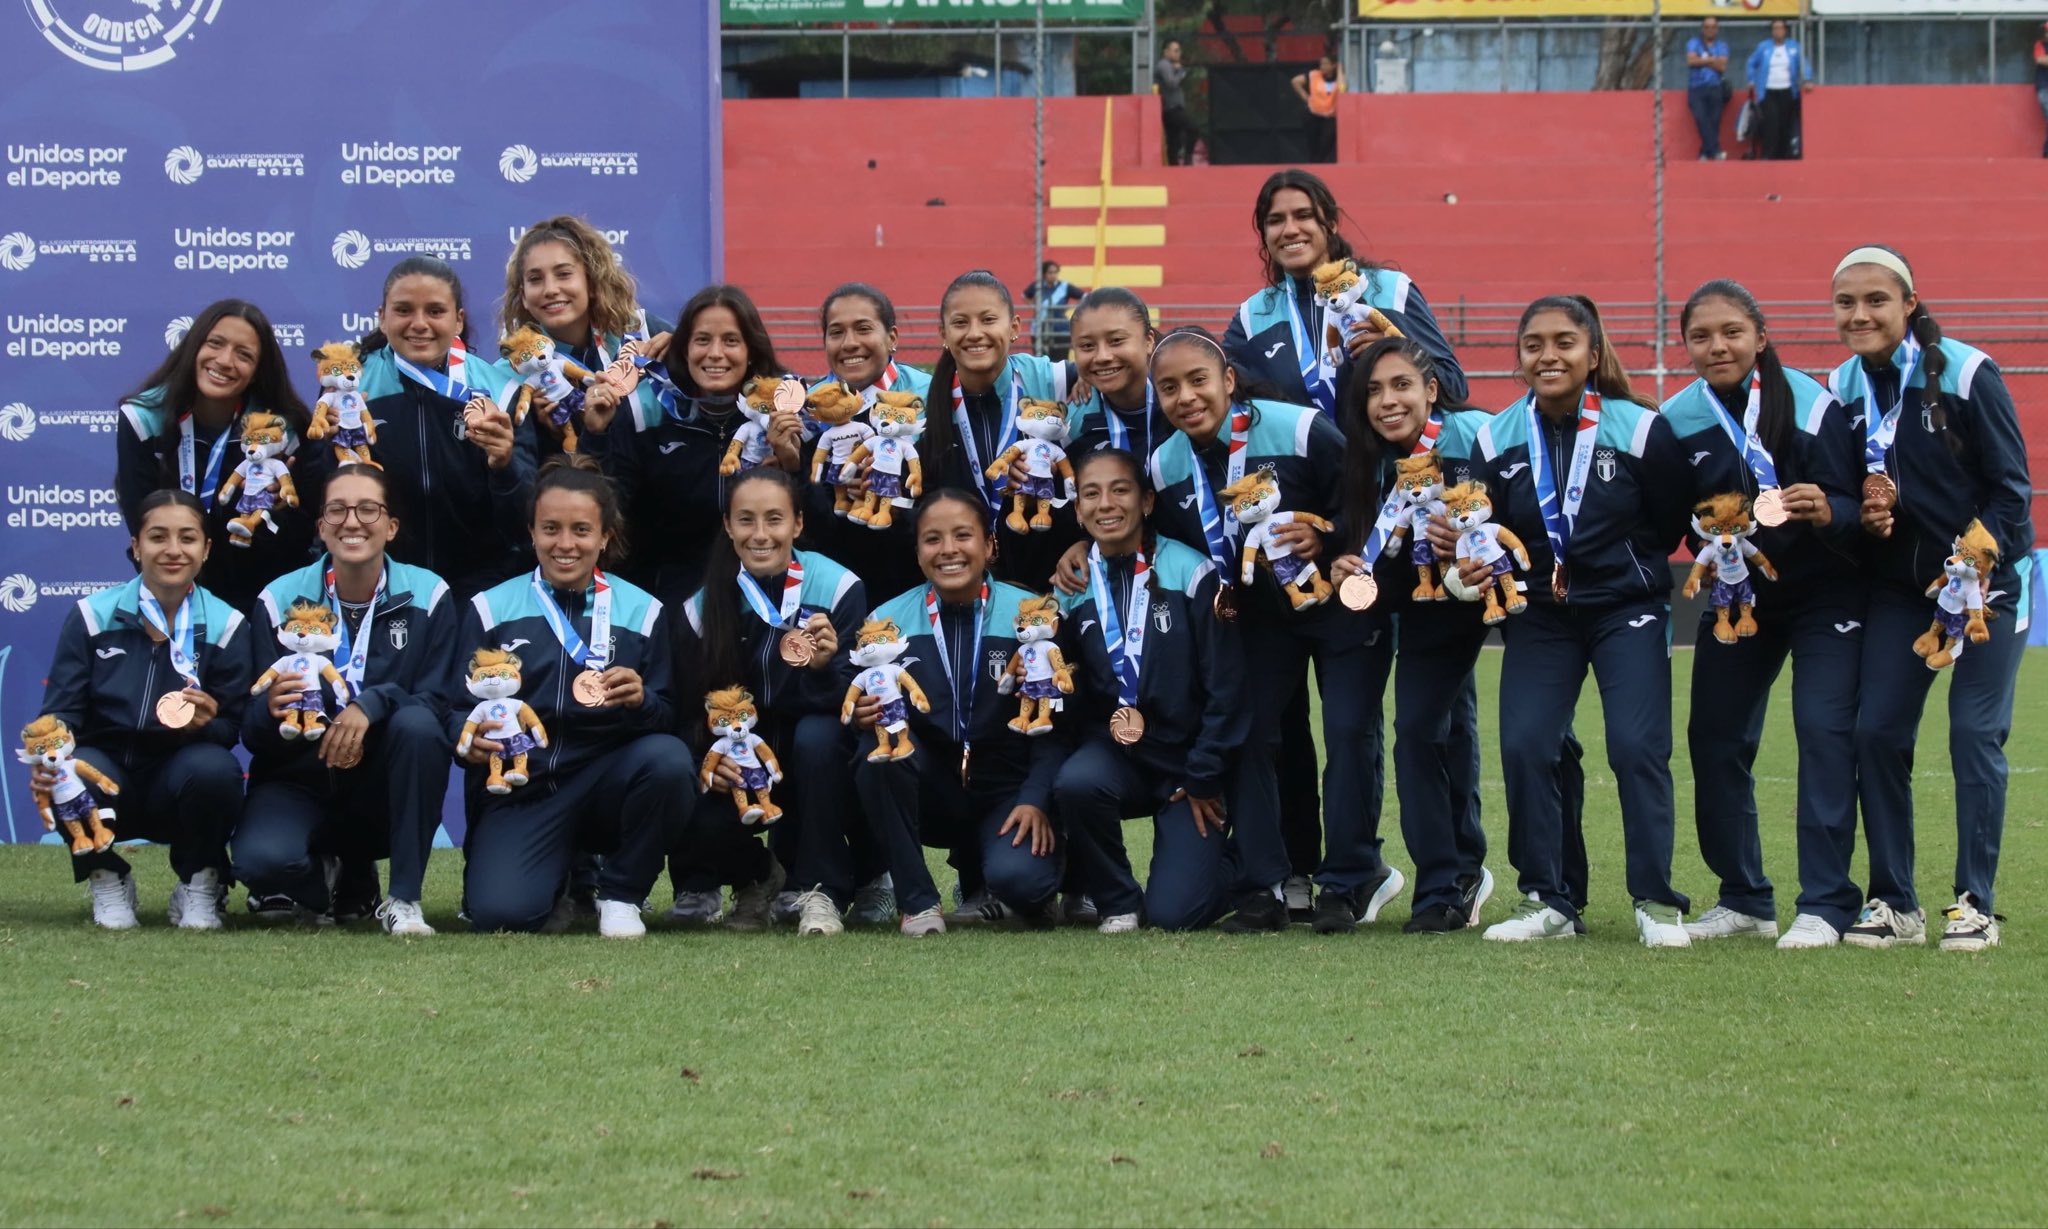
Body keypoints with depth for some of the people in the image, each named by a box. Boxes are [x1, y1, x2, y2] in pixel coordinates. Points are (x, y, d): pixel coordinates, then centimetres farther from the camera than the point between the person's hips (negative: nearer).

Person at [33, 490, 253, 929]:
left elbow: (232, 727, -3)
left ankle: (199, 885, -3)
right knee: (70, 771, -35)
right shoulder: (92, 616, 0)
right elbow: (62, 709, -4)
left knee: (213, 769, -35)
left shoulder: (225, 626, -1)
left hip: (180, 783, 0)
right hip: (105, 777, 0)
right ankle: (106, 878, -1)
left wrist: (206, 725, -28)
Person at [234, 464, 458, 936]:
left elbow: (440, 703, -12)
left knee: (418, 725, -32)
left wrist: (371, 705, -31)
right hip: (299, 783, 0)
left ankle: (404, 898, -18)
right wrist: (272, 713, -32)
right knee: (261, 860, -32)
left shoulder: (428, 597, -6)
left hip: (384, 796, 0)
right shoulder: (280, 600, -5)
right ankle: (331, 881, 8)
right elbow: (252, 732, -7)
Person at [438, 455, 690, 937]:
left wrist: (642, 701, -20)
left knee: (668, 759, -33)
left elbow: (668, 719, 3)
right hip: (520, 789, -1)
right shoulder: (491, 608, 6)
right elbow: (452, 704, 3)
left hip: (606, 779, 1)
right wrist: (466, 736, -20)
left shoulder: (642, 611, 7)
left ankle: (620, 895, -8)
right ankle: (554, 888, 12)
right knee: (499, 912, -28)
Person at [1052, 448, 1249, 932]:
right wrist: (1107, 723, -15)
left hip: (1189, 763, -2)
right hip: (1114, 754, 2)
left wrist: (1204, 779, -7)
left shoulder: (1190, 573, -9)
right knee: (1076, 782, -35)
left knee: (1175, 914, -17)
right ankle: (1116, 901, -7)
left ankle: (1207, 857, 22)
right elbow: (1066, 690, 5)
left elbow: (1225, 686, -7)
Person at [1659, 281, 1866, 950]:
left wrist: (1828, 513, -39)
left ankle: (1826, 905, -10)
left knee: (1824, 730, -14)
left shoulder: (1810, 405, -19)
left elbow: (1853, 510, -19)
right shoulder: (1678, 419, -6)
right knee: (1714, 736, 2)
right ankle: (1744, 900, 15)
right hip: (1737, 595, 5)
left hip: (1825, 593, -5)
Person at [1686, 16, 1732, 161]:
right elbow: (1691, 61, -9)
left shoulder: (1722, 46, 11)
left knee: (1714, 121, -2)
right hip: (1697, 89, -2)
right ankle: (1715, 150, -25)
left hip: (1715, 89, 2)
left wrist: (1702, 60, -7)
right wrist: (1711, 60, -6)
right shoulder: (1693, 43, 8)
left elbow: (1722, 67, -3)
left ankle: (1705, 153, 6)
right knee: (1701, 118, -20)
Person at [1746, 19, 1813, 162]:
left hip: (1787, 92, 1)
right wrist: (1752, 81, 8)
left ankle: (1783, 155, 13)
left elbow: (1803, 65, 0)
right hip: (1768, 92, -1)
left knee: (1785, 125, 5)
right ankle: (1767, 155, -13)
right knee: (1770, 123, -14)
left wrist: (1807, 80, -15)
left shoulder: (1794, 47, 1)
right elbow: (1752, 63, 14)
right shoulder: (1763, 47, 2)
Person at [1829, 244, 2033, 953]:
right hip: (1898, 586, 5)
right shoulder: (1844, 388, 1)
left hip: (1984, 579, -5)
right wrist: (1863, 513, -12)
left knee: (1975, 734, -7)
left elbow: (2011, 487, -11)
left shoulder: (1966, 373, -15)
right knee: (1877, 732, -2)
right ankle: (1894, 903, 7)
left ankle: (1975, 905, 2)